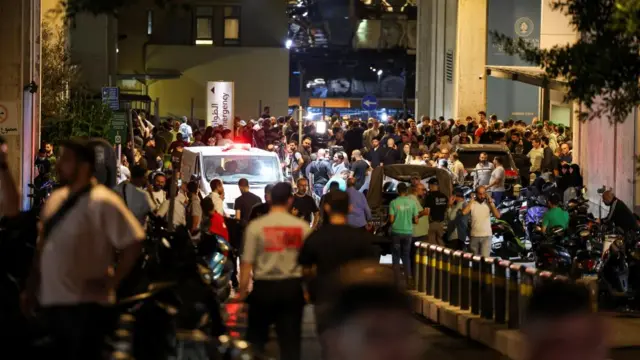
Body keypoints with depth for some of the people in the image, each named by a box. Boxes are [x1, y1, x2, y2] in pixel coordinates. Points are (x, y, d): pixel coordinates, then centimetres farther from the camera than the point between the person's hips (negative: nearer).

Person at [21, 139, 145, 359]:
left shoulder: (102, 202, -14)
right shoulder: (55, 199, 10)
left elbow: (134, 243, -17)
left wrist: (111, 282, -14)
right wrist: (31, 288, 16)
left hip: (84, 305, -7)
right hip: (51, 301, 7)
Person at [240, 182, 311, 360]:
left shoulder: (256, 226, -8)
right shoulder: (302, 227, -2)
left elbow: (247, 263, -8)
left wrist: (242, 292, 1)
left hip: (264, 287, -1)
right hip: (292, 286, 1)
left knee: (256, 339, 14)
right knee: (290, 339, 7)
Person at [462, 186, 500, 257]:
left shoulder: (489, 203, -1)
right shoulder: (472, 204, -1)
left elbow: (498, 216, -10)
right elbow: (464, 212, -18)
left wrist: (491, 203, -13)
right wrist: (471, 201, -12)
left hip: (486, 236, -2)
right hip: (474, 236, 2)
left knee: (485, 258, -14)